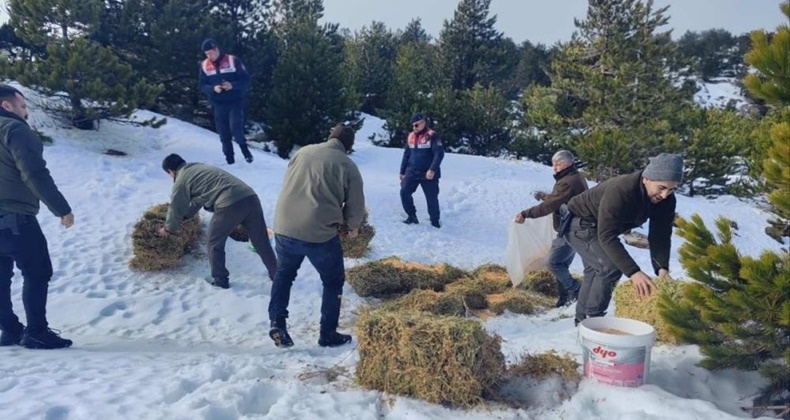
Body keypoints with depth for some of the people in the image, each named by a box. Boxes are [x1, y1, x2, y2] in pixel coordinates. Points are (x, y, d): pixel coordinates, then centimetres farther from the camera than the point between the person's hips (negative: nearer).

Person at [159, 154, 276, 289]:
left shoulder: (181, 181, 9)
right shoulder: (198, 168, 33)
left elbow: (176, 209, 19)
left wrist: (168, 228, 37)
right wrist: (183, 216, 53)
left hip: (229, 204, -7)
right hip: (250, 197, 8)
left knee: (215, 244, 16)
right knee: (261, 242, 16)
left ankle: (220, 280, 25)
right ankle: (277, 275, 25)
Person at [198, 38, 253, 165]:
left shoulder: (233, 61, -8)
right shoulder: (204, 65, 3)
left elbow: (246, 80, -8)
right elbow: (202, 85, 5)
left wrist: (233, 85, -24)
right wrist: (213, 88, -16)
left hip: (235, 102, -3)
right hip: (218, 104, 4)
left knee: (235, 128, -19)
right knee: (223, 133, 5)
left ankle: (243, 146, 8)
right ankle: (229, 158, 16)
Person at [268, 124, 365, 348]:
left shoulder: (302, 152, 11)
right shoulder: (348, 166, 0)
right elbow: (355, 206, 3)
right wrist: (353, 226, 24)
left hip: (284, 227, 4)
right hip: (320, 234, -3)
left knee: (284, 274, 28)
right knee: (333, 282, 18)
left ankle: (277, 323, 23)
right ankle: (328, 335, 24)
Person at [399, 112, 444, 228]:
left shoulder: (432, 136, -11)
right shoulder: (411, 136, 10)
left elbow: (439, 154, -19)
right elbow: (406, 155, 17)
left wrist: (432, 170, -27)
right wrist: (402, 171, 16)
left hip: (428, 174, -5)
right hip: (412, 172, 6)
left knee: (432, 198, 2)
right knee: (404, 192, -6)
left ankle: (435, 221, 20)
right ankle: (412, 216, 10)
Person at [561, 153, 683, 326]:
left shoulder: (666, 200, -17)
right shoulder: (619, 191, -40)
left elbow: (660, 235, -14)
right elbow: (607, 236, -43)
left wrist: (662, 268, -28)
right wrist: (633, 272, -48)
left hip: (599, 227, 9)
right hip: (579, 224, -9)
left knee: (595, 270, 19)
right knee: (610, 267, -23)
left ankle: (582, 318, 36)